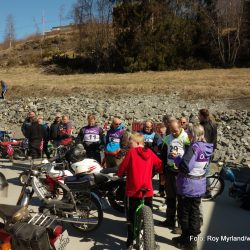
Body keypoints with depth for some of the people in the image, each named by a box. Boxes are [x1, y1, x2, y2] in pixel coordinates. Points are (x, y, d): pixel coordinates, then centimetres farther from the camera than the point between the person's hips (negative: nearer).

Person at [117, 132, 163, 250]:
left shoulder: (131, 152, -8)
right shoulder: (150, 152, 1)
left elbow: (121, 169, -5)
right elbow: (160, 166, 6)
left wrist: (120, 173, 16)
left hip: (133, 191, -3)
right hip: (148, 191, 3)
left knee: (131, 218, 11)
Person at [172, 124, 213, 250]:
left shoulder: (194, 147, -23)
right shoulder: (207, 148, 2)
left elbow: (185, 167, -28)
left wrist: (176, 158, -11)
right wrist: (180, 157, 13)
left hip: (187, 186, -7)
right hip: (199, 185, 7)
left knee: (185, 212, 10)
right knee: (195, 212, 18)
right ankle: (193, 239, 30)